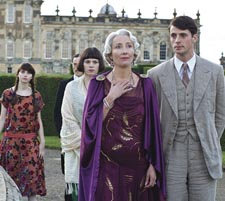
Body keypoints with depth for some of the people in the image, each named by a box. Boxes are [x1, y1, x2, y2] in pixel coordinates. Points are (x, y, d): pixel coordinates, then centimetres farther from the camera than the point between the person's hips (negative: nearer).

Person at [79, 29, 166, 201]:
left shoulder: (145, 85, 3)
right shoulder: (99, 84, 0)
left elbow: (153, 128, 2)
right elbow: (91, 124, -6)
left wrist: (153, 164, -3)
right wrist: (110, 98, -14)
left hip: (138, 165, 1)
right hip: (106, 165, -1)